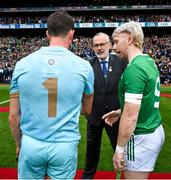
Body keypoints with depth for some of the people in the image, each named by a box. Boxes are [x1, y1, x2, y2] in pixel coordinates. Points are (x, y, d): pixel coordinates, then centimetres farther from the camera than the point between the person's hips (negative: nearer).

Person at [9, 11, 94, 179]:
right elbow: (87, 110, 7)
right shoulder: (83, 66, -8)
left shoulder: (22, 64, -7)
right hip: (65, 145, 0)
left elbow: (13, 116, -1)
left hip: (31, 144, 1)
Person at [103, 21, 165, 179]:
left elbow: (131, 116, -25)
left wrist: (119, 149, -17)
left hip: (141, 137, -9)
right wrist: (120, 112, 14)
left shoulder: (134, 68, -22)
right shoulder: (149, 62, 8)